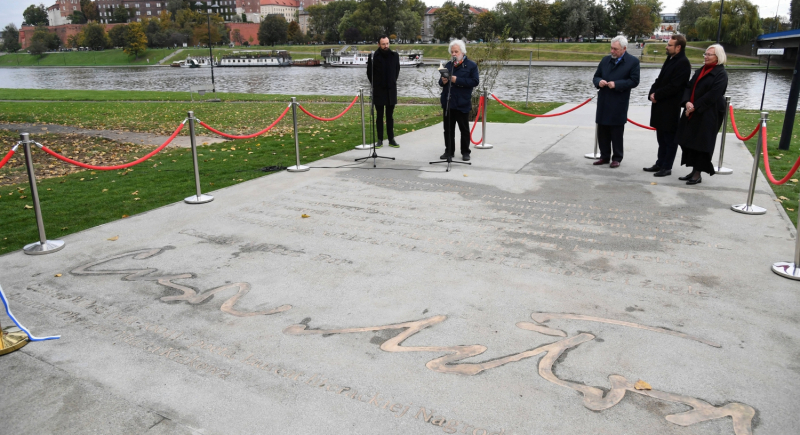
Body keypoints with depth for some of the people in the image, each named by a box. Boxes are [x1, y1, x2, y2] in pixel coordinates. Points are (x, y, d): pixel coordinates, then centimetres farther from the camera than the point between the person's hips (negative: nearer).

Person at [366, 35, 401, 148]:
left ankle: (391, 140, 11)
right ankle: (380, 140, 9)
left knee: (390, 116, 7)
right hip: (379, 91, -2)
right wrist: (375, 84, 4)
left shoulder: (394, 55, 1)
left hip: (391, 90, 2)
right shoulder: (373, 57, -7)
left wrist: (393, 81, 11)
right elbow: (369, 73, 4)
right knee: (380, 116, 4)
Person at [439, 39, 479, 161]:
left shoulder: (471, 65, -3)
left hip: (462, 104, -5)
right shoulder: (448, 65, 14)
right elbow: (441, 82, 19)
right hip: (448, 102, 5)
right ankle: (449, 151, 18)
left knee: (464, 129, 5)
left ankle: (465, 152, 14)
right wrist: (442, 81, -6)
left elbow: (475, 81, -14)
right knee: (448, 129, 9)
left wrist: (457, 80, -20)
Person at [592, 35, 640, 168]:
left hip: (619, 105, -5)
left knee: (617, 132, 3)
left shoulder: (633, 62, -2)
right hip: (603, 103, 5)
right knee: (602, 131, 9)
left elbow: (634, 81, -8)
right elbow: (596, 77, 16)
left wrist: (616, 84, -18)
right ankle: (604, 156, 22)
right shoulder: (605, 60, 12)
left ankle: (617, 158, 13)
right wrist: (599, 82, -7)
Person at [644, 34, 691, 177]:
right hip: (661, 106, 9)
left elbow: (673, 86, -20)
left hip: (671, 107, -9)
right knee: (661, 137, 16)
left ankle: (667, 167, 4)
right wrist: (652, 93, 0)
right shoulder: (670, 60, 16)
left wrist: (657, 95, -13)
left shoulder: (683, 63, -13)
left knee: (670, 138, -1)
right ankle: (660, 164, 25)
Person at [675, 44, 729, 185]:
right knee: (689, 141, 9)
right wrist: (687, 102, -11)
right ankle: (694, 171, 19)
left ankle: (698, 174, 7)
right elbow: (689, 87, 7)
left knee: (701, 144, -2)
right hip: (692, 113, 8)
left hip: (708, 115, -8)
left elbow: (712, 95, -17)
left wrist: (695, 107, -18)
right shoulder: (700, 71, 16)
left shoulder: (721, 74, -8)